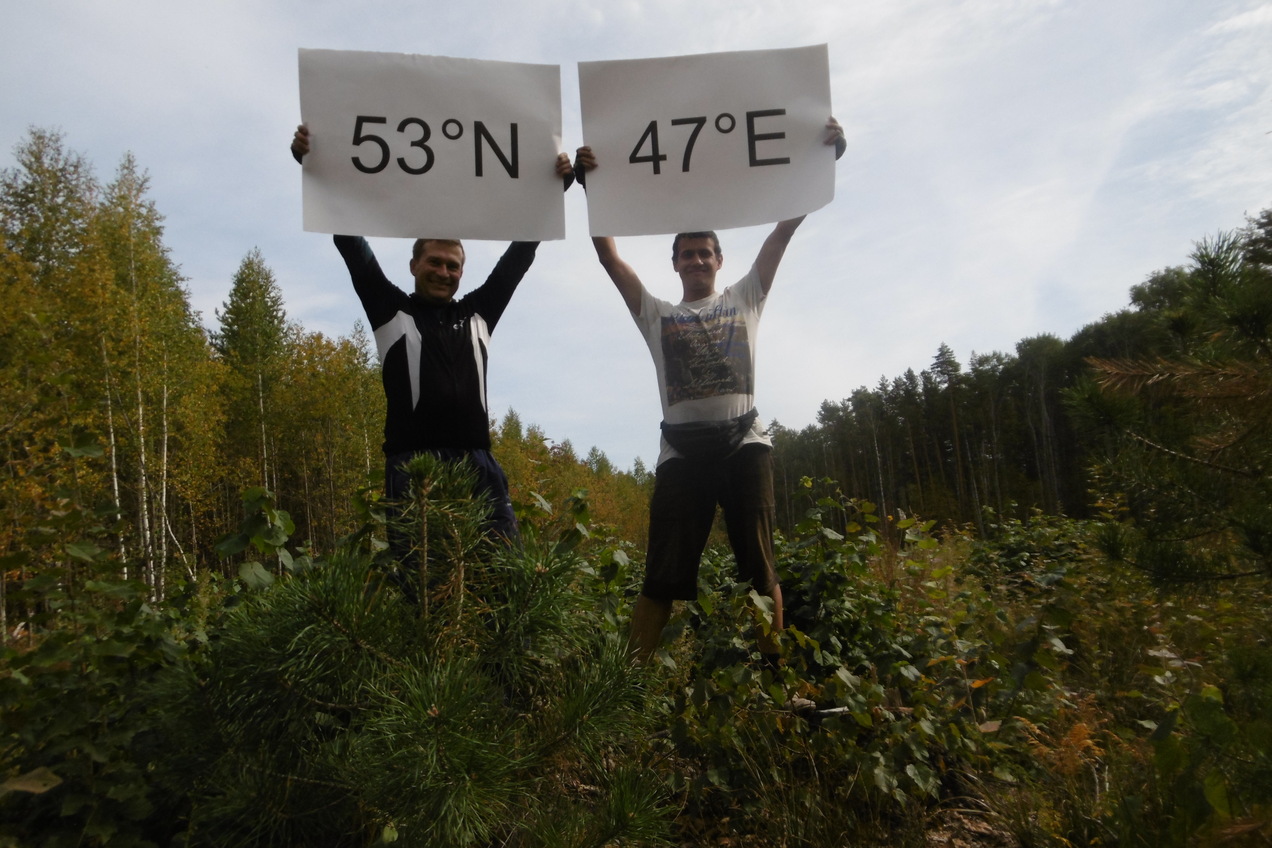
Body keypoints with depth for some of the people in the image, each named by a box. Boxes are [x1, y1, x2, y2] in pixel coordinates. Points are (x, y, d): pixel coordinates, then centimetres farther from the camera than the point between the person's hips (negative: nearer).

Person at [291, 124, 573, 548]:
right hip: (412, 467, -2)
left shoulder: (478, 314, 18)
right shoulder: (391, 312, 13)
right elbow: (350, 242, 9)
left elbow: (521, 252, 19)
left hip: (478, 467, 3)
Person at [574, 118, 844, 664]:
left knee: (759, 567, 2)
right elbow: (609, 256, 11)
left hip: (744, 443, 1)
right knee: (662, 575, -2)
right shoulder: (655, 314, 18)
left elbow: (784, 229, 13)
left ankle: (775, 670, 10)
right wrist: (590, 186, 4)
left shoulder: (744, 299, 19)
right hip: (682, 451, 0)